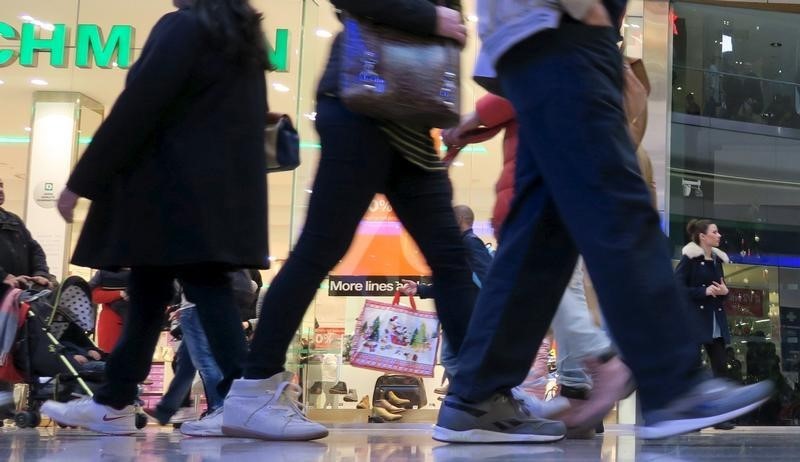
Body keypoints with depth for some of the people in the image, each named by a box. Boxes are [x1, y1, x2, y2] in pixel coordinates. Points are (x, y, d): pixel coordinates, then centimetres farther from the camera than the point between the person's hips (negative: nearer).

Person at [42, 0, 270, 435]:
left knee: (206, 292, -11)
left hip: (178, 189, -9)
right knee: (148, 293, 12)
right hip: (223, 191, 9)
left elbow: (137, 108, -14)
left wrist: (82, 181, -10)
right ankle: (112, 402, 17)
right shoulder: (244, 37, 18)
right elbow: (246, 119, 18)